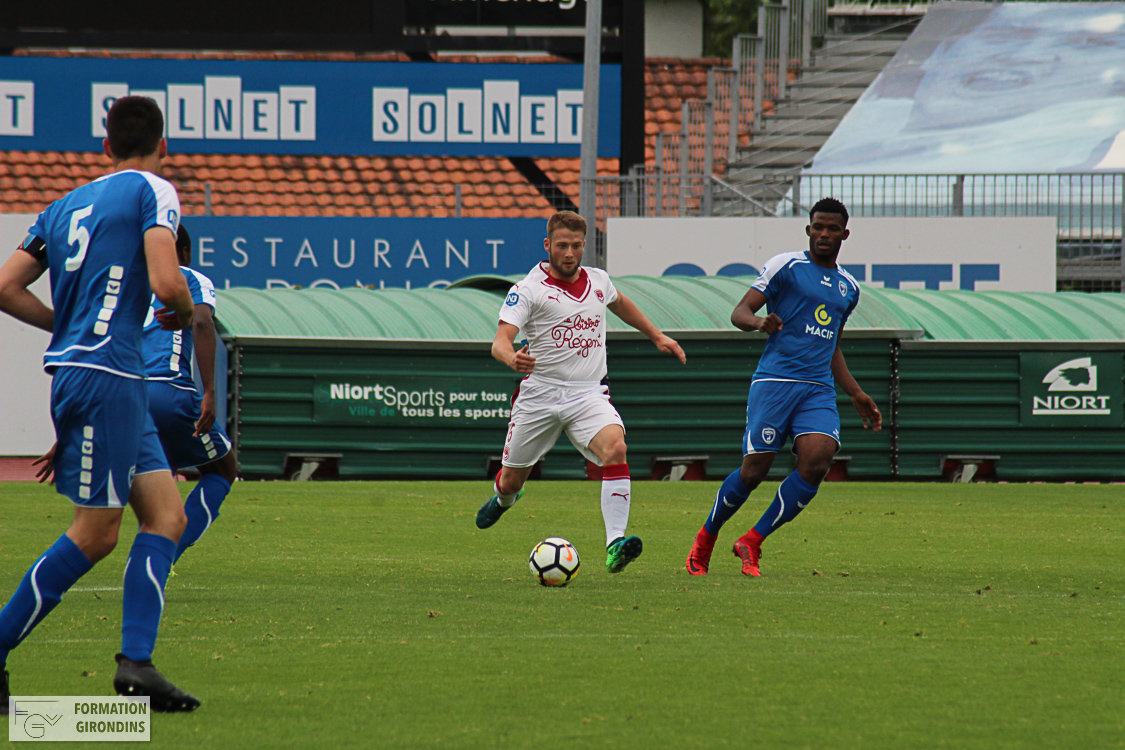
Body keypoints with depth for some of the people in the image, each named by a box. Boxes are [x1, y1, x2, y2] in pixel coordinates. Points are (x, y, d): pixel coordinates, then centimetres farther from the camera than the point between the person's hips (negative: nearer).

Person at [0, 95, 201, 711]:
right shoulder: (153, 191, -2)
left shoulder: (65, 206, 19)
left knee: (166, 516, 5)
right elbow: (165, 281, -16)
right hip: (105, 376, -8)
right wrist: (184, 313, 6)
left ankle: (136, 662, -6)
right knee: (95, 534, -5)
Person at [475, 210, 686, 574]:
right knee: (512, 479, 10)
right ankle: (503, 498, 52)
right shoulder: (529, 289, -7)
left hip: (589, 394, 2)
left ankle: (615, 545, -34)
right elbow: (500, 341, -19)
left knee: (615, 448, -28)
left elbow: (619, 303, 35)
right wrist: (512, 358, -42)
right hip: (539, 395, -2)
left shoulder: (598, 281, 9)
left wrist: (657, 336, 38)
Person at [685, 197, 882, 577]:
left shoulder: (848, 288, 21)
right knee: (753, 470, -8)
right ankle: (705, 539, 18)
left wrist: (856, 394, 27)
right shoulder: (786, 266, 3)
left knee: (817, 461, -19)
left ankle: (752, 542, -7)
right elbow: (740, 312, -2)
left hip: (819, 389, 5)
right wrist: (759, 322, -24)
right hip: (774, 381, -5)